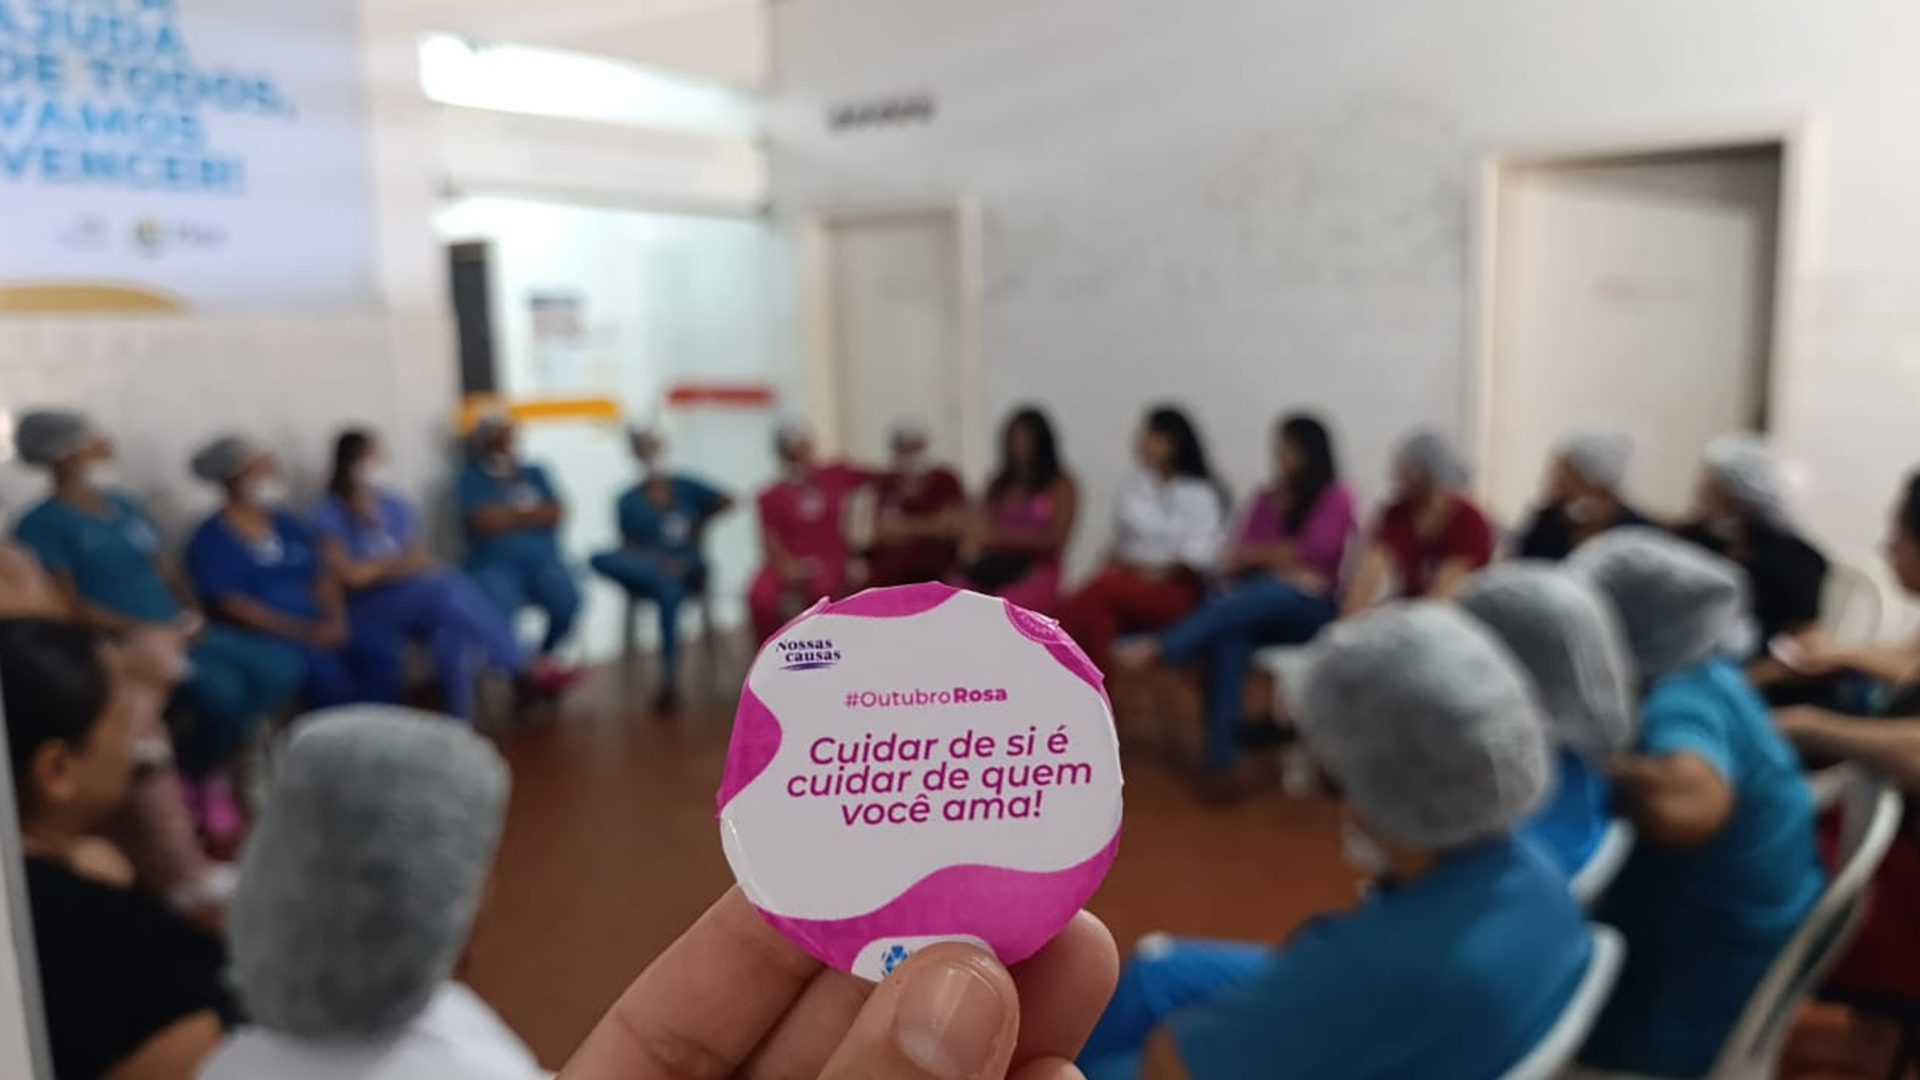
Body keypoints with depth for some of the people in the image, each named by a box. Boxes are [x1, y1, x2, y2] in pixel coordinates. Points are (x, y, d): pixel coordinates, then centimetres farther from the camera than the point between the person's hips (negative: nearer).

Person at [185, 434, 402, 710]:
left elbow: (325, 578, 13)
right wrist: (305, 632, -21)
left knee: (381, 644, -18)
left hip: (318, 627, 6)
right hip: (263, 636, -6)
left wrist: (335, 621, -8)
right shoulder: (212, 540, -2)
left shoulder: (288, 525, 17)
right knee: (322, 664, -33)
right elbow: (233, 607, -13)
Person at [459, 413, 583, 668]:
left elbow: (555, 513, 2)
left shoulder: (534, 473, 17)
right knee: (496, 613, -33)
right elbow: (486, 523, -10)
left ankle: (545, 654, 4)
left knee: (567, 602, -27)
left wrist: (510, 515, -6)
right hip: (496, 565, -3)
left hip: (542, 560, 3)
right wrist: (532, 514, -3)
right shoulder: (472, 478, 6)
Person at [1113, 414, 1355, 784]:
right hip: (1258, 608, 3)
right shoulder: (1266, 500, 18)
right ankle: (1221, 753, -44)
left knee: (1255, 598, -38)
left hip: (1308, 611, -3)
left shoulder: (1336, 497, 4)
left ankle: (1155, 650, -47)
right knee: (1228, 632, -34)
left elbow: (1315, 553, -10)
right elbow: (1234, 561, 9)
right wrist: (1279, 560, -9)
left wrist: (1256, 554, -2)